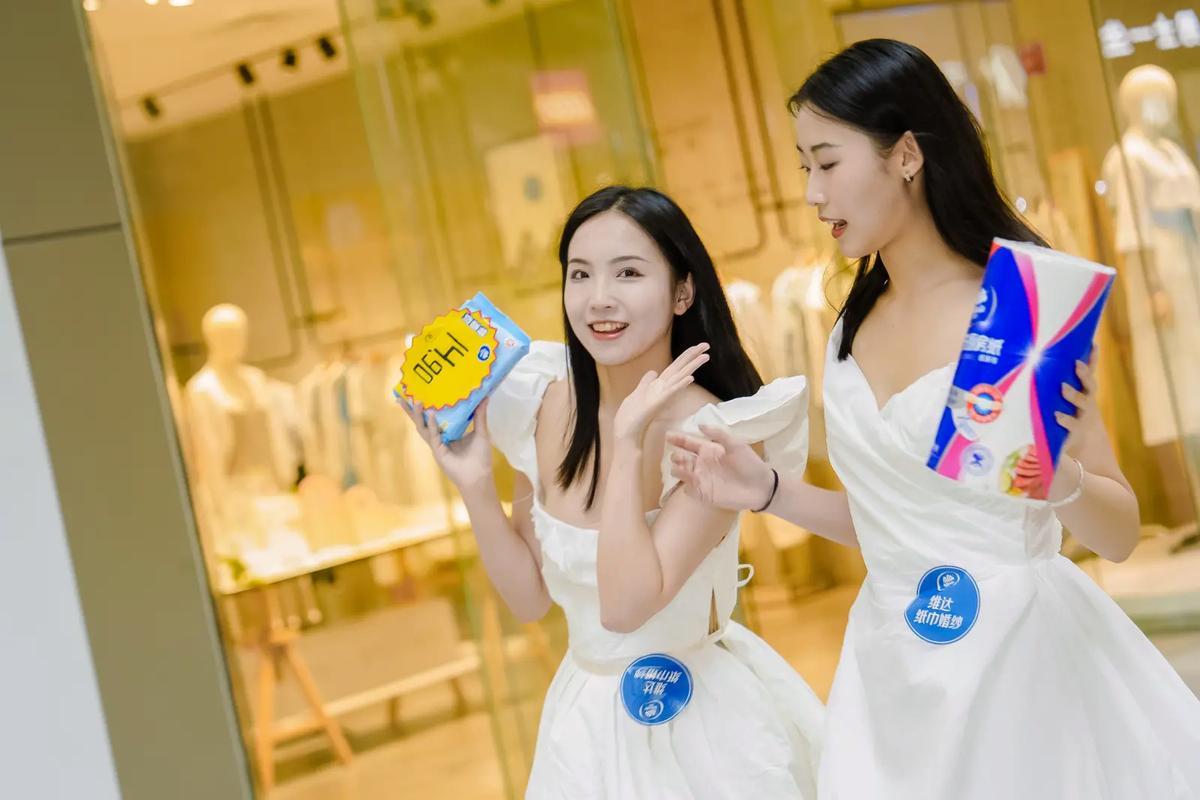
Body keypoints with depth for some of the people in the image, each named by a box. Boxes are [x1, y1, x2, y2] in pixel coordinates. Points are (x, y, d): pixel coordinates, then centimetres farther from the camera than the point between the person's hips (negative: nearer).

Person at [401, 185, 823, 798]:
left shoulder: (717, 430, -22)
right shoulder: (545, 404, -7)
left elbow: (626, 606, -29)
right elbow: (529, 598, 1)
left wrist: (630, 439, -29)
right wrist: (474, 484, -12)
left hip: (701, 724, -4)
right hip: (585, 718, 5)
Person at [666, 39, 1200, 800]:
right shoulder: (854, 329, 5)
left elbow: (1121, 533, -9)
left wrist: (1061, 476, -28)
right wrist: (768, 490, 2)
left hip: (1023, 655, -5)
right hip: (894, 672, 6)